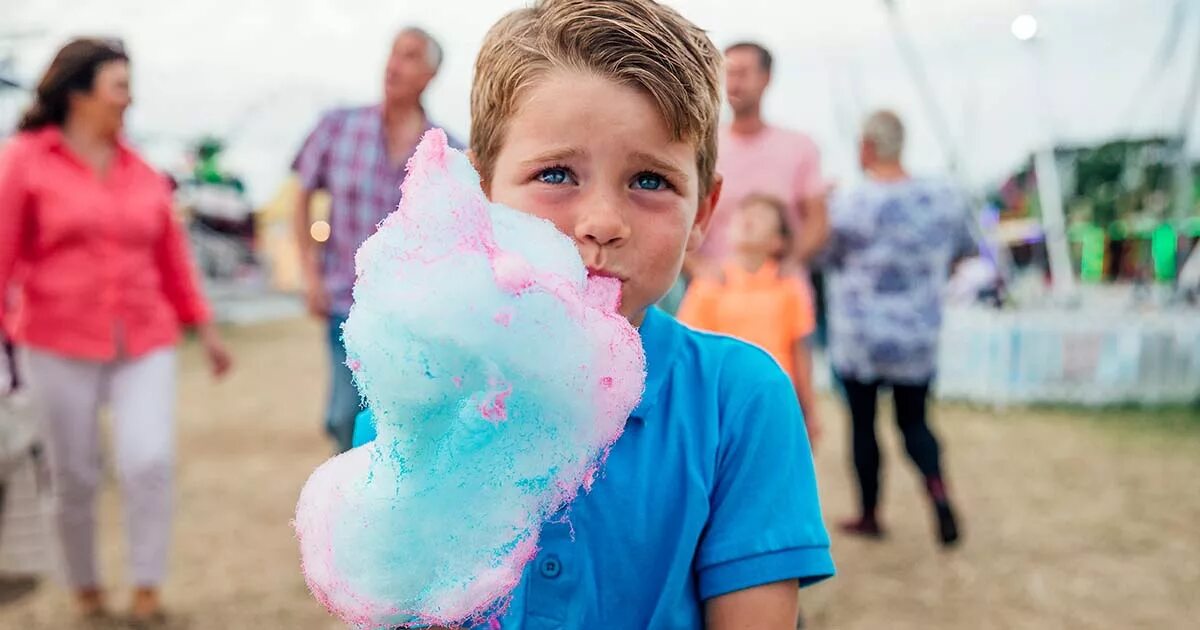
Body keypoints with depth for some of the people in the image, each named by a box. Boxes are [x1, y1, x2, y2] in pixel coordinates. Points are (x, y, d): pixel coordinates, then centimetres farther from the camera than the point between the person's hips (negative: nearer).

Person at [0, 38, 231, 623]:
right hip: (61, 344, -2)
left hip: (145, 344, 2)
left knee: (150, 463, -12)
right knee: (75, 477, 7)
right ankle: (85, 586, 30)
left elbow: (172, 256, 12)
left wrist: (205, 329, 12)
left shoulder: (140, 172, 7)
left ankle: (147, 590, 5)